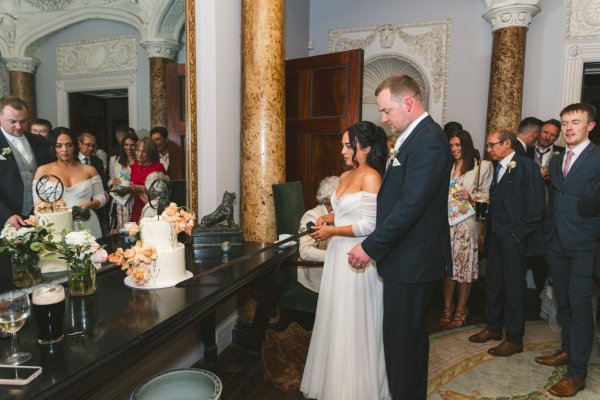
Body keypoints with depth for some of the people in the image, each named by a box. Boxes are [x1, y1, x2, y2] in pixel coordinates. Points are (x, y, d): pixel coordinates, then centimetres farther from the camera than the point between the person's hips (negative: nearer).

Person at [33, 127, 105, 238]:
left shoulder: (89, 170, 7)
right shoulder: (43, 171, 5)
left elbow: (101, 197, 8)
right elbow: (38, 203, 3)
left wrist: (89, 205, -12)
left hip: (87, 226, 1)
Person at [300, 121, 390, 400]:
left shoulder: (371, 177, -14)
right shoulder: (344, 176, 11)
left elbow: (368, 226, -19)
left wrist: (331, 231, -13)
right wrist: (326, 219, 3)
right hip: (338, 254, 8)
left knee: (354, 325, 5)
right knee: (336, 320, 17)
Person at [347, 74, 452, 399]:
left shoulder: (428, 141, -18)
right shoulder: (415, 137, 13)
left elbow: (410, 206, -23)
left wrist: (370, 247, -17)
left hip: (411, 260, -10)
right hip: (410, 258, 10)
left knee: (401, 338, 3)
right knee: (412, 333, 22)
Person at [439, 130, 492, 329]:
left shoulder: (483, 166, 3)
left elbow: (488, 195, -1)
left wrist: (471, 197, -18)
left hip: (468, 222, -3)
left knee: (465, 264, 3)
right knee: (448, 263, 4)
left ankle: (461, 310, 17)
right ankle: (447, 308, 15)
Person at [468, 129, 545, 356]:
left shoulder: (527, 166, -10)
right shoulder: (498, 167, 13)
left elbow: (535, 208, -14)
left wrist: (518, 235, -15)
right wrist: (490, 231, 6)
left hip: (514, 239, -7)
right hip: (496, 237, 7)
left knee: (514, 287, 4)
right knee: (493, 284, 14)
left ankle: (514, 339, 18)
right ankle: (493, 328, 31)